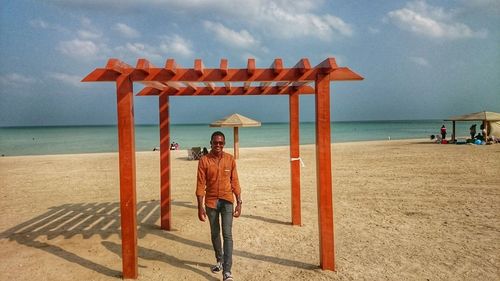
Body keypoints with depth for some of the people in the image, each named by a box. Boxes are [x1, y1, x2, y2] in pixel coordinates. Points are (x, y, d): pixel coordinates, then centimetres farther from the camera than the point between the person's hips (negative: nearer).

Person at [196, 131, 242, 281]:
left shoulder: (230, 159, -2)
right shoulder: (204, 161, -7)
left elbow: (235, 182, 2)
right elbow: (200, 185, -7)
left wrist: (239, 203, -1)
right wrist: (200, 207, -11)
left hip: (227, 201, -1)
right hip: (211, 201, 1)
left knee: (227, 234, -8)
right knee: (215, 234, 16)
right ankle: (220, 261, 37)